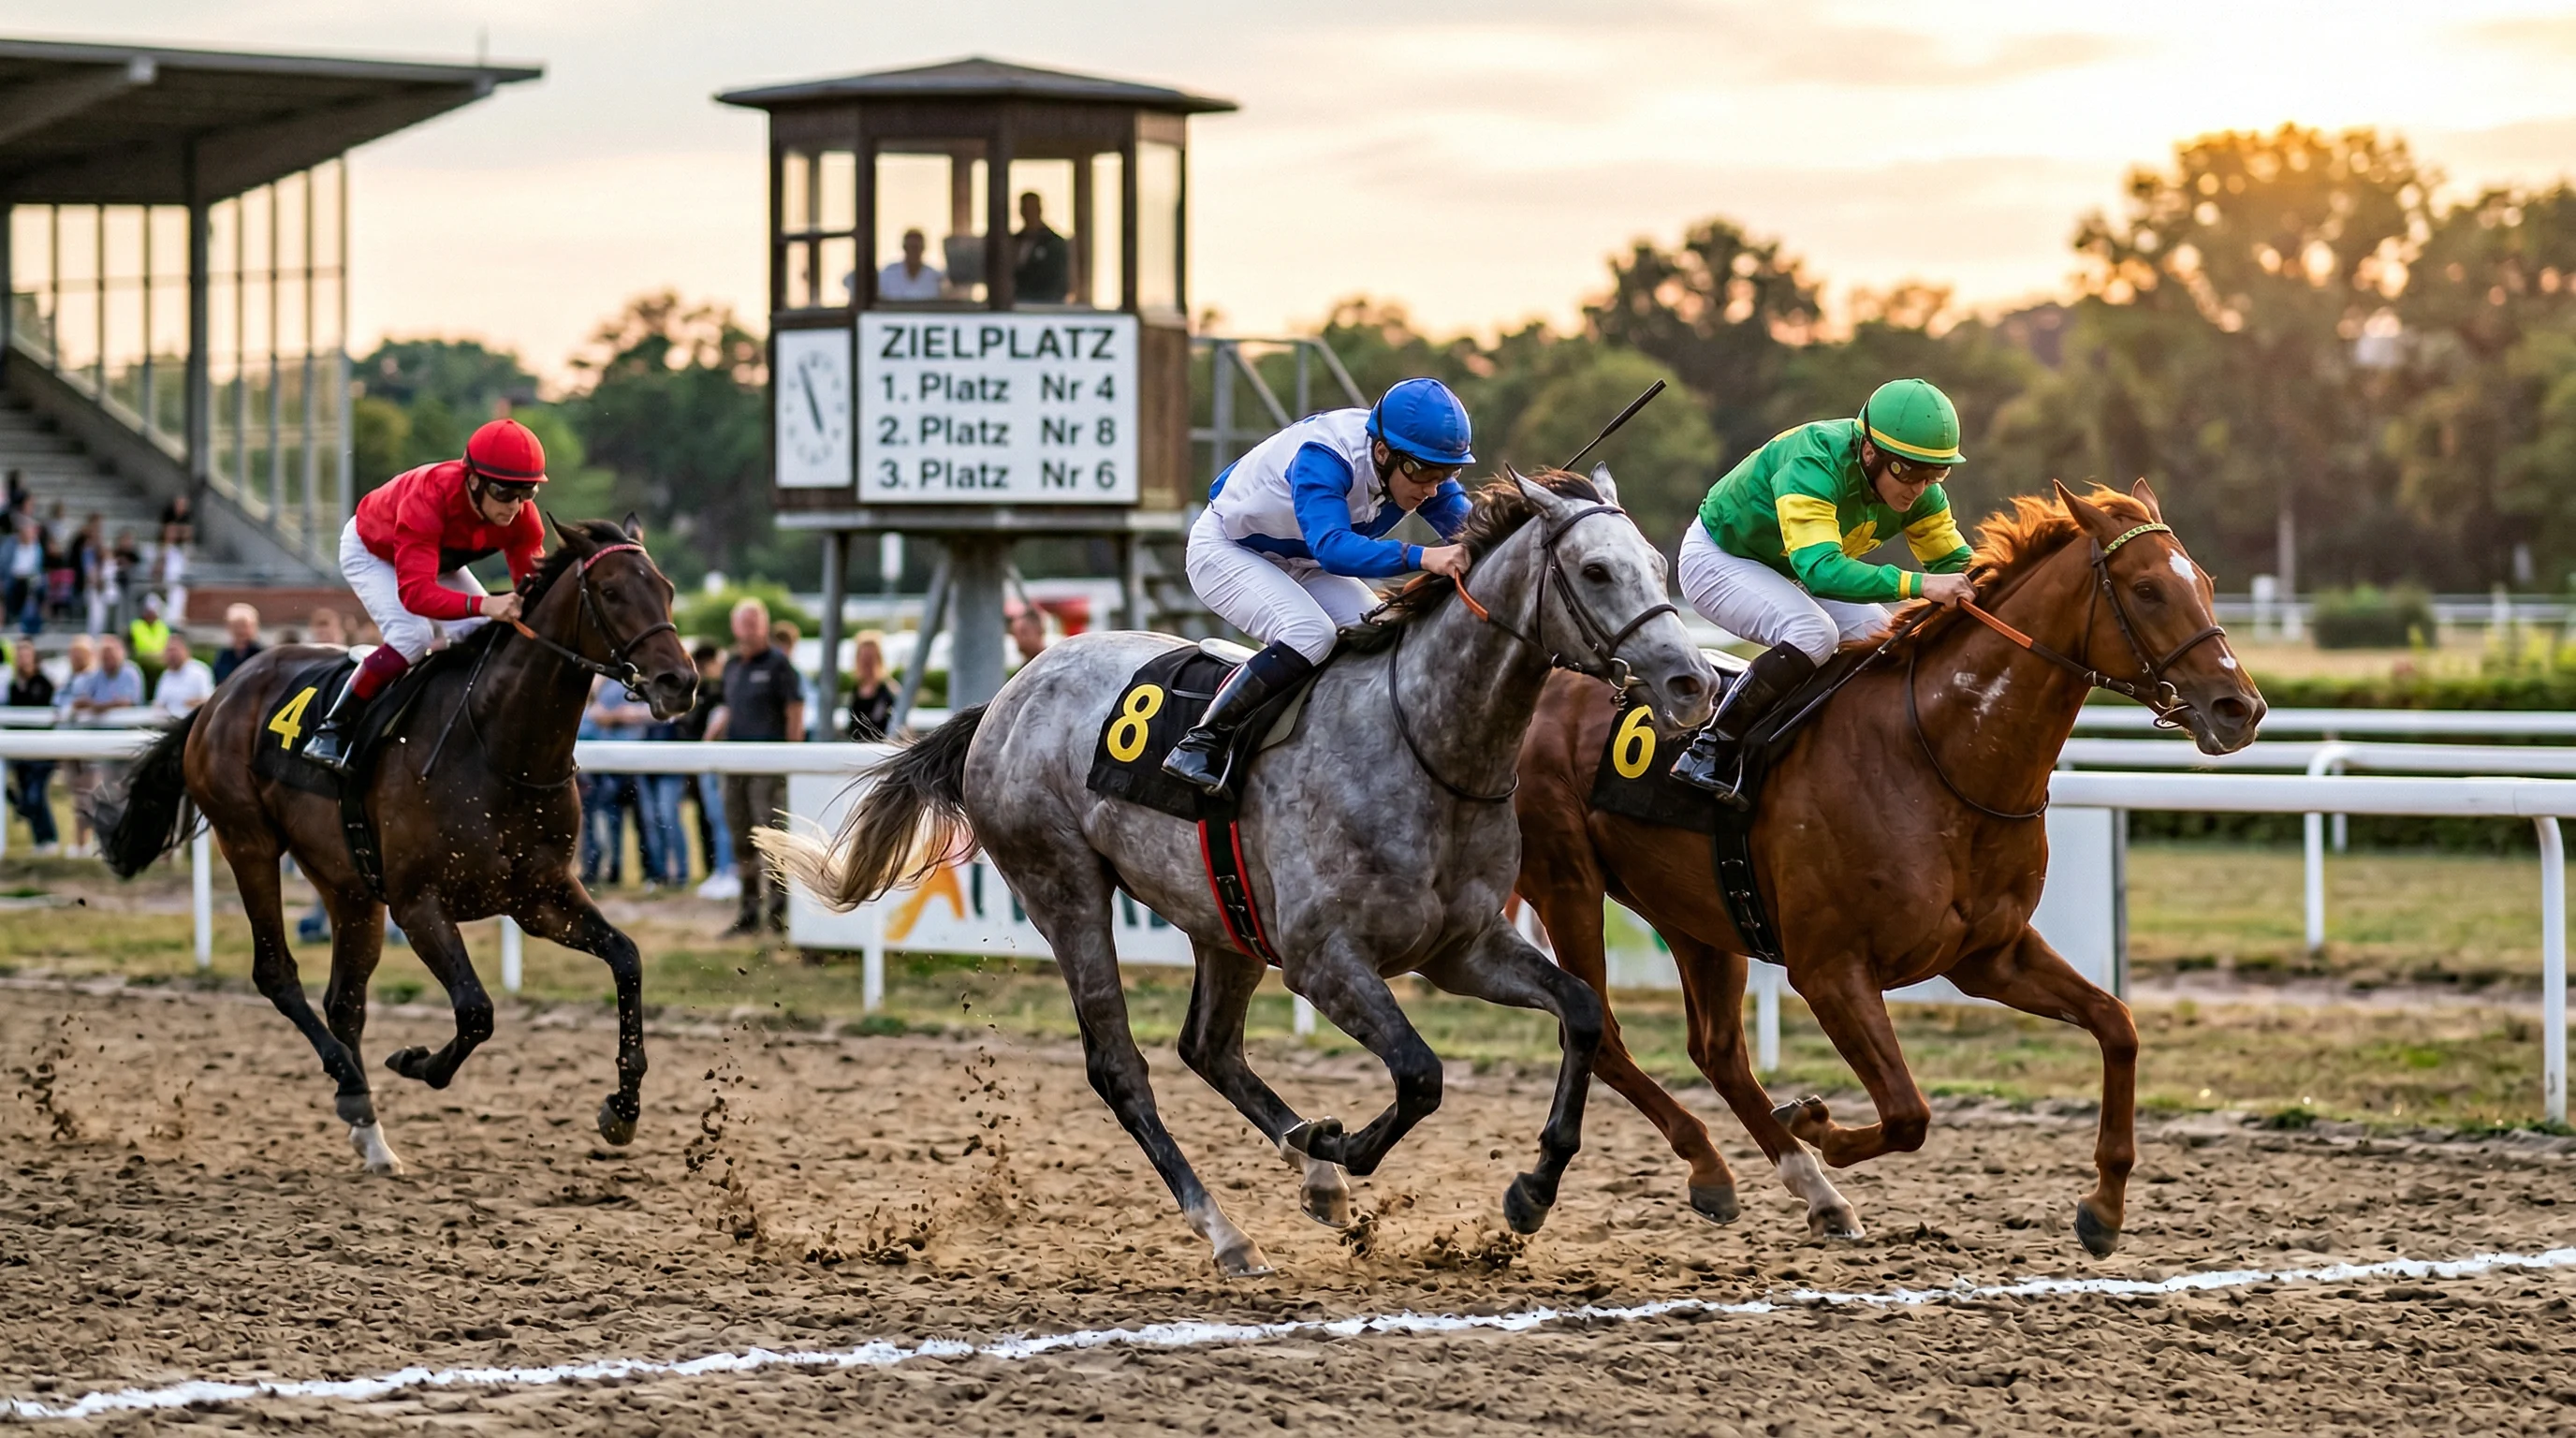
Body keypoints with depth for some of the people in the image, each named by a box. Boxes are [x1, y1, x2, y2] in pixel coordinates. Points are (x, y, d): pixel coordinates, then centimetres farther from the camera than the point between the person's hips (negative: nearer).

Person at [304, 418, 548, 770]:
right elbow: (414, 591, -55)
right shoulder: (428, 498, -46)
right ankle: (332, 730, -17)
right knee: (413, 635, -28)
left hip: (439, 561, 6)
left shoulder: (520, 512, -28)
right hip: (371, 552, -6)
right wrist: (482, 604, -70)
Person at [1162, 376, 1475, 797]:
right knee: (1311, 634, -30)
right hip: (1226, 552, -8)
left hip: (1301, 564, 8)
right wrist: (1421, 557, -65)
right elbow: (1332, 548, -51)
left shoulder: (1420, 466, -16)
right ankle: (1198, 748, -25)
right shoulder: (1322, 458, -38)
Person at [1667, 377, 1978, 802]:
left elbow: (1954, 560, -7)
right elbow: (1820, 569, -50)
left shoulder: (1918, 490, -15)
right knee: (1813, 634, -30)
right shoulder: (1813, 464, -38)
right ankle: (1709, 754, -25)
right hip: (1717, 558, -8)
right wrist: (1918, 584, -59)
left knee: (1879, 635, -9)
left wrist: (1979, 590, -32)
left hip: (1787, 573, 8)